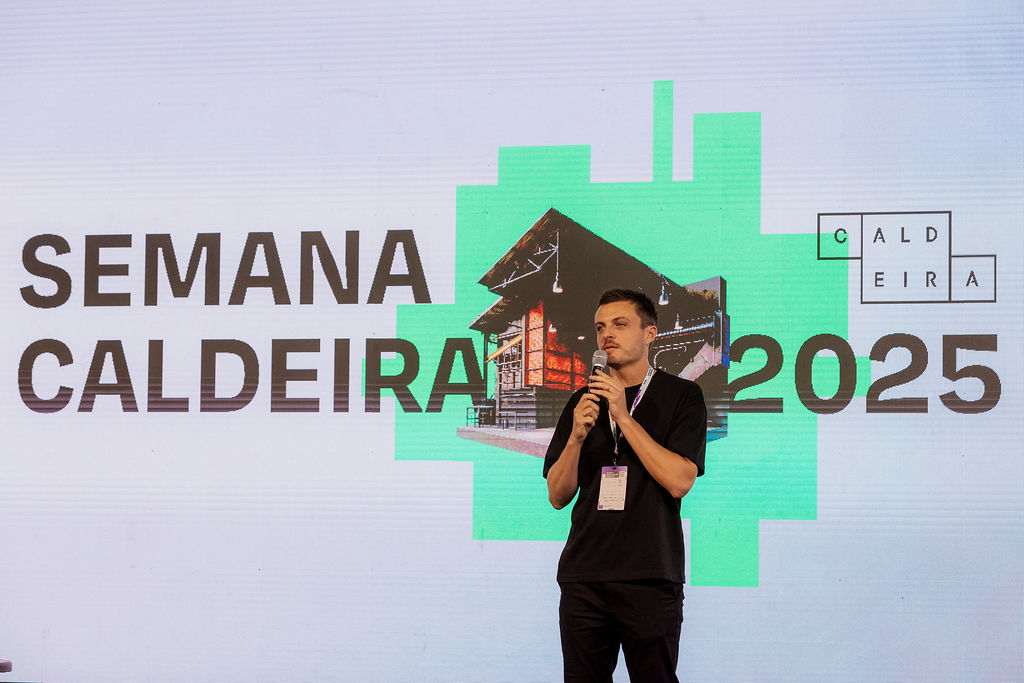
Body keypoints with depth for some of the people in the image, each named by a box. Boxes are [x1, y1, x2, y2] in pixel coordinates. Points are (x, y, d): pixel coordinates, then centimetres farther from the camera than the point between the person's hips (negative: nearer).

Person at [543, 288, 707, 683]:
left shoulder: (680, 396, 2)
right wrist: (576, 437, -8)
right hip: (584, 574, 3)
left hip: (650, 579, -3)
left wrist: (624, 417, -12)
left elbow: (679, 481, -11)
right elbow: (558, 496, 9)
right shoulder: (584, 401, 14)